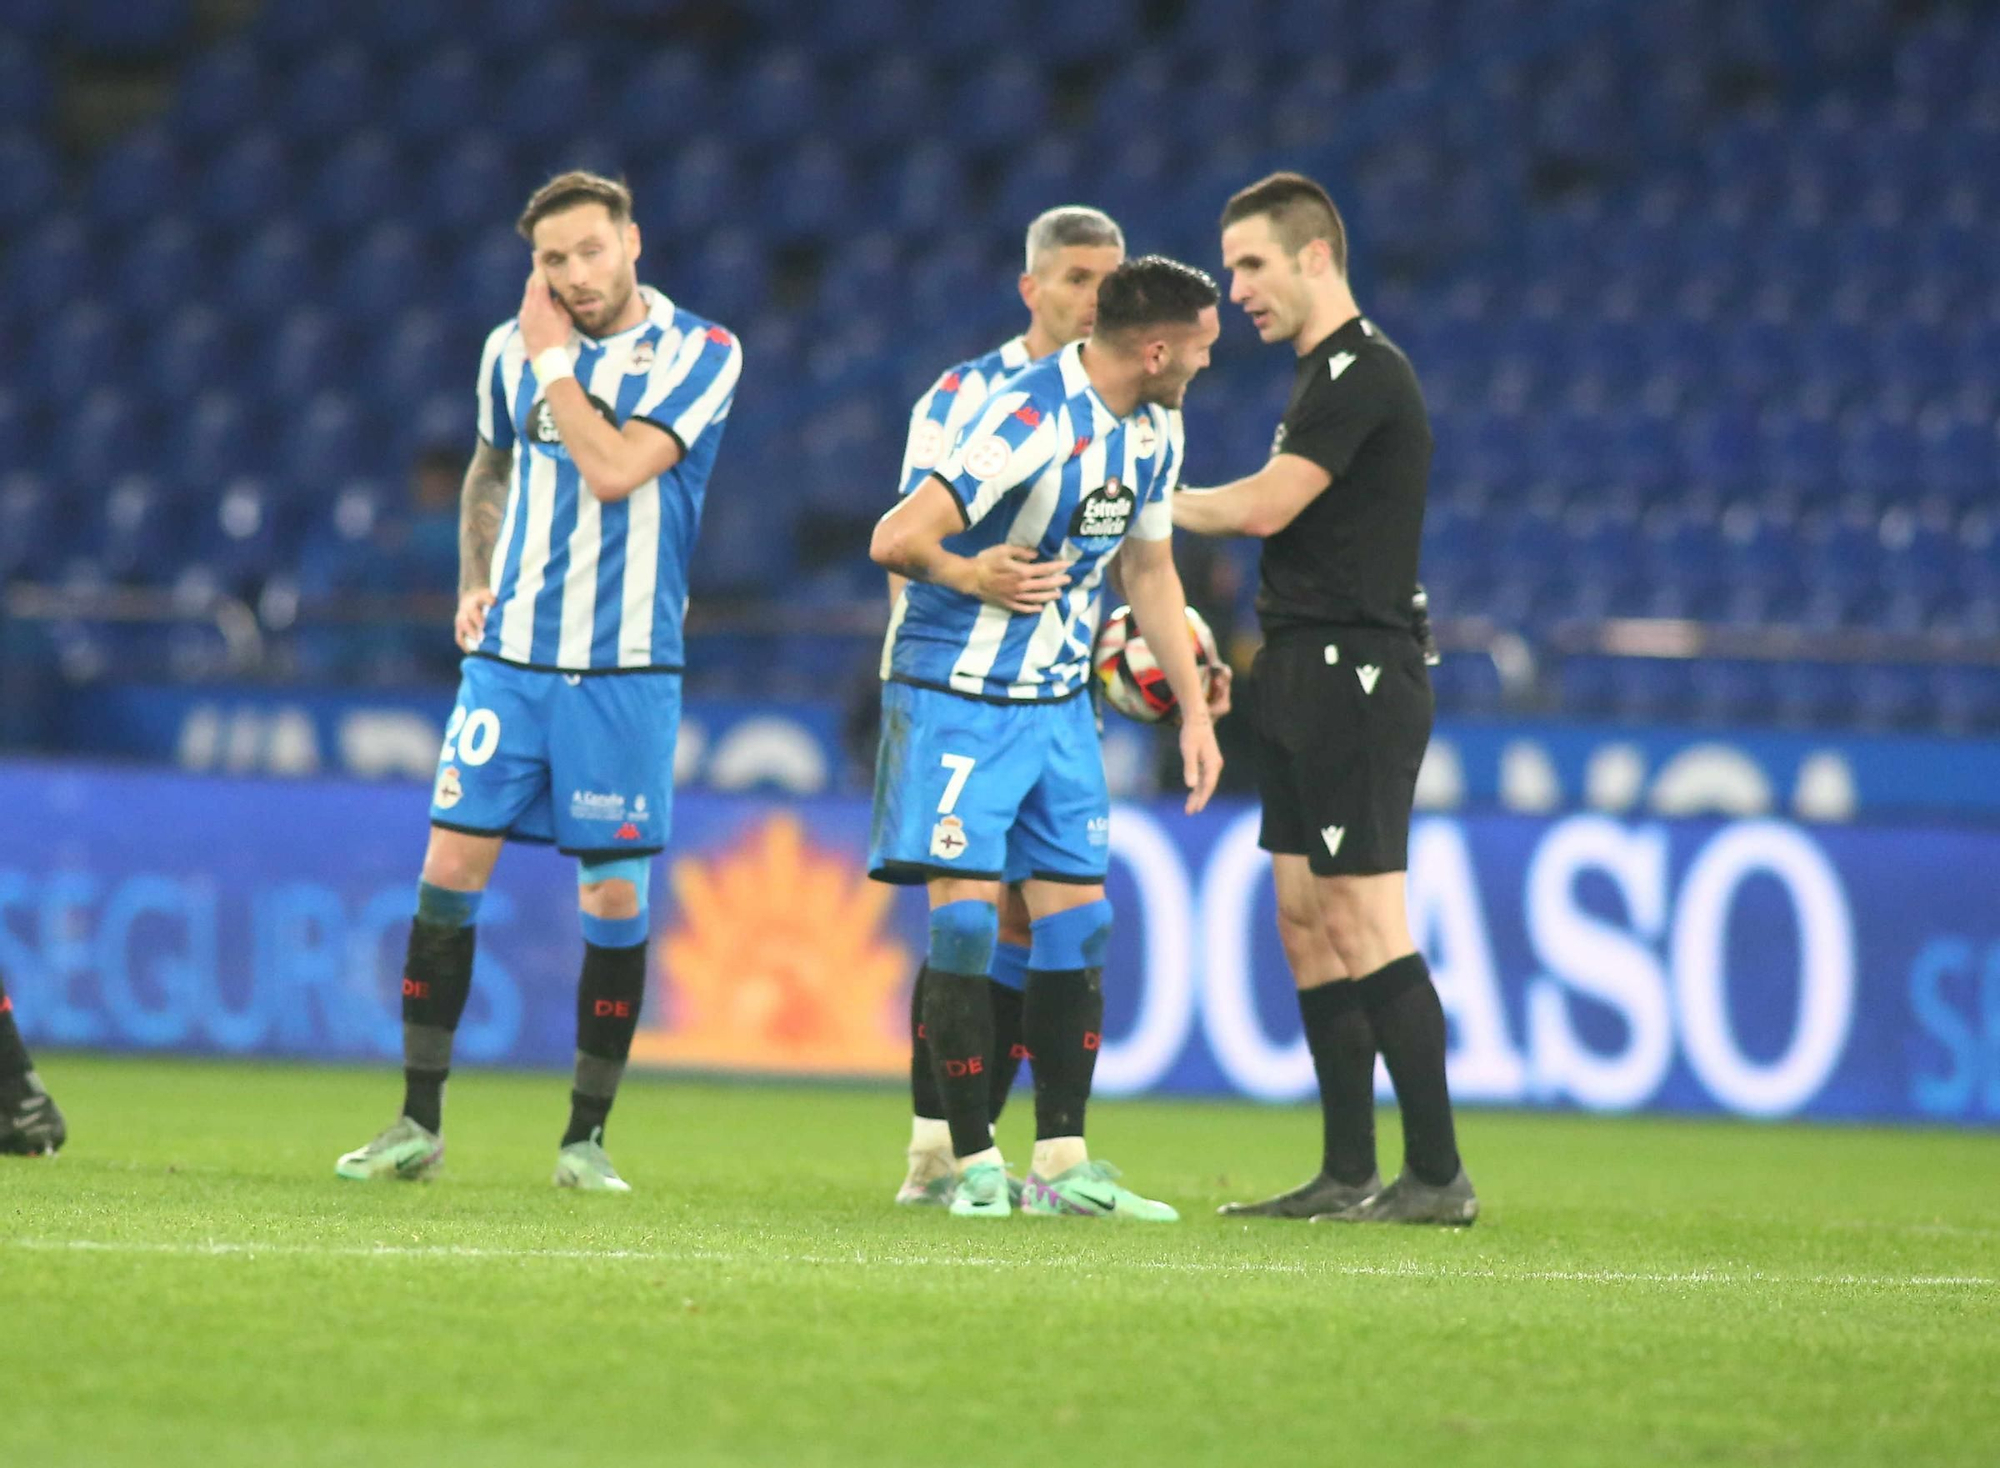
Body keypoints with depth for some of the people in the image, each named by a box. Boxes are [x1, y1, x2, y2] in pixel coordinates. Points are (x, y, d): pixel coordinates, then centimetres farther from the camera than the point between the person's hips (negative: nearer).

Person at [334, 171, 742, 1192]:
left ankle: (585, 1136, 9)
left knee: (615, 897, -1)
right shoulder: (512, 349, 7)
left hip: (623, 668, -3)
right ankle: (419, 1124, 5)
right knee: (450, 869, -3)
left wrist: (553, 358, -12)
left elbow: (615, 470, -21)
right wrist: (474, 582, 12)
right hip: (509, 653, 3)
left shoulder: (697, 353, -7)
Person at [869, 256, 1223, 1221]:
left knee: (1077, 920, 3)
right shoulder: (1030, 424, -23)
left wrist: (1194, 710, 16)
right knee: (967, 919, -10)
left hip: (1058, 704, 8)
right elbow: (896, 540, -24)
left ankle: (1063, 1166, 7)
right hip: (958, 696, -8)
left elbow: (1150, 570, 18)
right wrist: (972, 576, -29)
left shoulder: (1153, 430, 5)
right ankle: (974, 1164, -4)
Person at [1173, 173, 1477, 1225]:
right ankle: (1347, 1175, 12)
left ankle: (1438, 1176, -11)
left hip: (1357, 679, -10)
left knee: (1365, 930, -11)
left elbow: (1264, 506, -19)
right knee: (1308, 929, 9)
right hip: (1309, 682, 10)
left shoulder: (1362, 373, -13)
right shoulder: (1326, 375, 18)